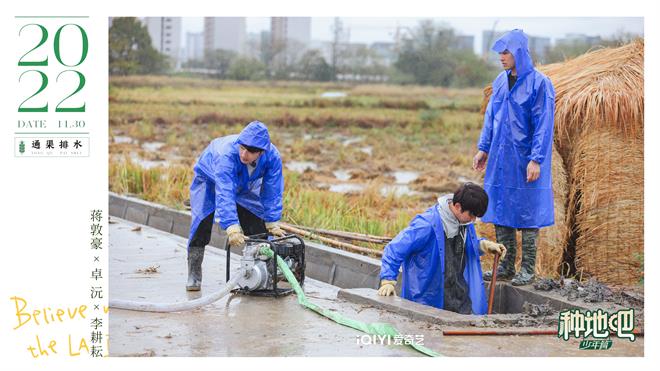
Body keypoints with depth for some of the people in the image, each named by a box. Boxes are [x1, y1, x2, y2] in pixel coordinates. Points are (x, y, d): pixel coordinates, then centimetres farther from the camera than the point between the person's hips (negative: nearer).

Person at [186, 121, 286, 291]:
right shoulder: (226, 154, -46)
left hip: (243, 186, 4)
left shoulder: (272, 157, -33)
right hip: (209, 180, -4)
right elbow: (224, 194, -52)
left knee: (258, 225, 0)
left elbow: (272, 193, -22)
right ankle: (194, 274, -15)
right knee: (203, 220, -22)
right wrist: (232, 229, -59)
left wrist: (272, 224, -23)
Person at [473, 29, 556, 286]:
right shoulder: (501, 81, 9)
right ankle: (506, 266, 17)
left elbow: (543, 125, -13)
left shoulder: (539, 84, -11)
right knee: (501, 211, 9)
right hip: (500, 158, 7)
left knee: (527, 214, -1)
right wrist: (484, 149, 13)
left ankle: (527, 270, 6)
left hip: (525, 161, -6)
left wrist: (536, 160, -17)